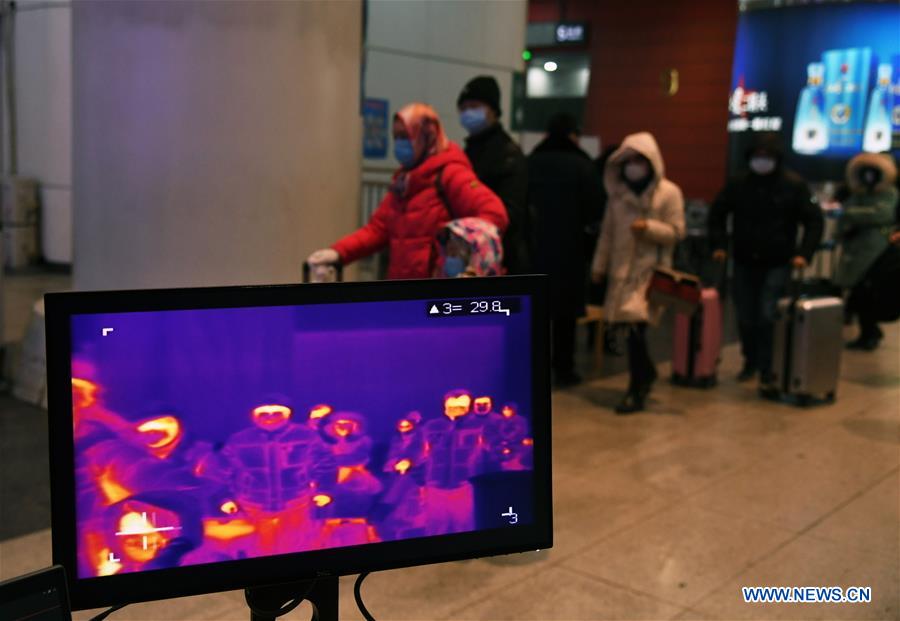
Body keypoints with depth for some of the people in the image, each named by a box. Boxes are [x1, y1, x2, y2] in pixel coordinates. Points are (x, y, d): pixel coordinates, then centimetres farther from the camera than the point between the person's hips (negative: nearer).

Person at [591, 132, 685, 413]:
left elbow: (676, 231, -6)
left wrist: (648, 227, -21)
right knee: (625, 323, 8)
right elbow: (608, 231, 13)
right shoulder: (618, 192, 10)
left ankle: (636, 391, -2)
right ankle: (646, 372, 33)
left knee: (635, 323, -13)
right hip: (621, 268, 5)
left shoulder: (669, 192, -4)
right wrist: (599, 265, 11)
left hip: (651, 268, -5)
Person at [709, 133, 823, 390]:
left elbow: (814, 221, -3)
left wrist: (803, 253, -15)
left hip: (777, 265, -3)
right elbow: (717, 214, 14)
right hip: (744, 263, 3)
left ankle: (768, 373, -3)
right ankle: (750, 361, 30)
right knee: (745, 318, 9)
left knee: (768, 317, -12)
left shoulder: (794, 185, -6)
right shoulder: (738, 184, 2)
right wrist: (718, 244, 1)